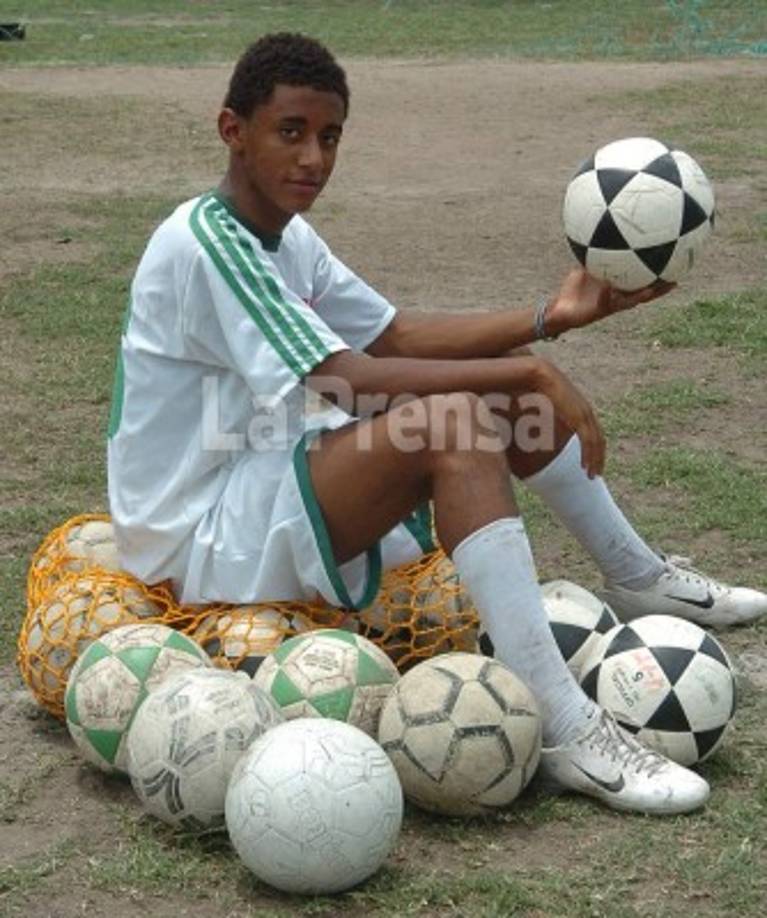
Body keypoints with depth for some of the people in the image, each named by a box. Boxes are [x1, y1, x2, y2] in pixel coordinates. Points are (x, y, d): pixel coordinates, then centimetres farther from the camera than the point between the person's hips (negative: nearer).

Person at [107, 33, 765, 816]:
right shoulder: (205, 242, -21)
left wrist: (550, 319, -2)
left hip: (270, 495, 9)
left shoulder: (286, 238, 9)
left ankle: (638, 579, 22)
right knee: (452, 423, -31)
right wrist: (531, 374, -25)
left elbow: (397, 337, 10)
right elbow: (352, 381, -27)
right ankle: (567, 732, -36)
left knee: (504, 382, 6)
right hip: (202, 540, -9)